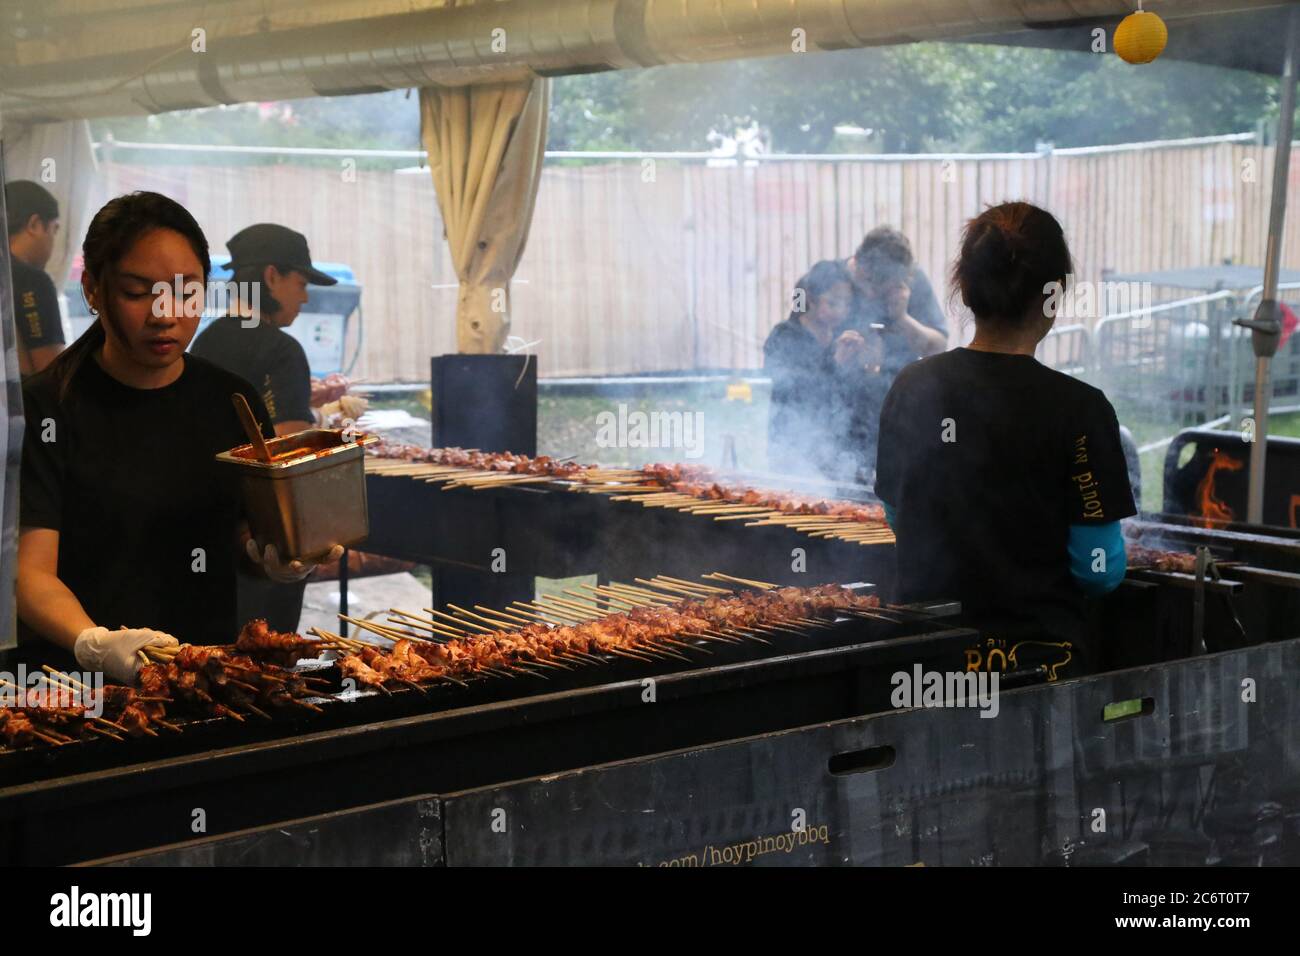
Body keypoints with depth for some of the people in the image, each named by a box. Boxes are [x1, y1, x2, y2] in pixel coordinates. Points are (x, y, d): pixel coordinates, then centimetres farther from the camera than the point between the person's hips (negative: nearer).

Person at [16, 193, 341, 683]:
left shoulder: (233, 402, 9)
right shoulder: (45, 408, -3)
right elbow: (32, 569, -10)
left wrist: (273, 555, -6)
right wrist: (94, 644, -28)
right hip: (78, 680, -3)